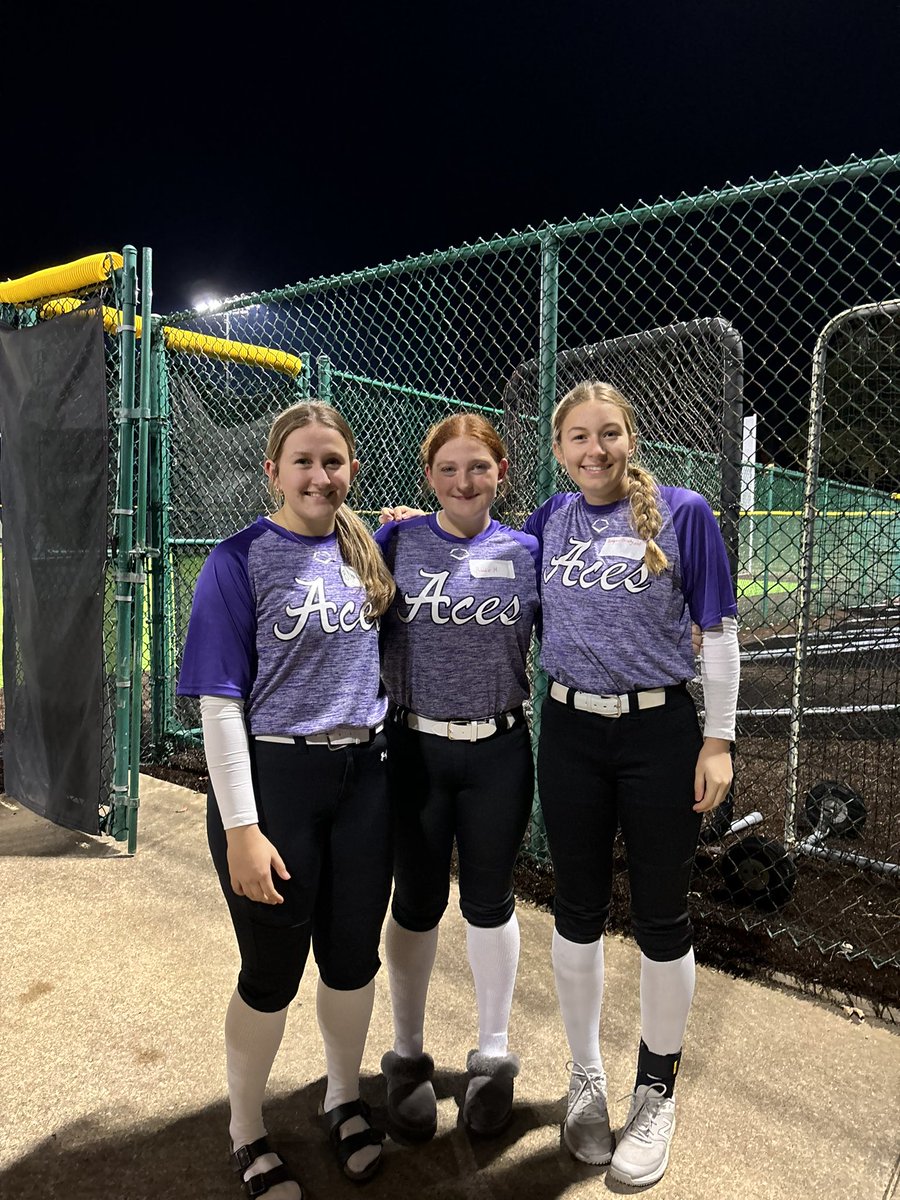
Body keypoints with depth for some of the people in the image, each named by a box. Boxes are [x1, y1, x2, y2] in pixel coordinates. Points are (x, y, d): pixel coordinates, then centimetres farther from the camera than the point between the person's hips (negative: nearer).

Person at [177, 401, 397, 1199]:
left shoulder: (367, 550, 5)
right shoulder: (240, 561, -9)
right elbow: (221, 700, -11)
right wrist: (241, 828, -15)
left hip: (364, 775, 4)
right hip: (274, 778, -4)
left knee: (354, 954, 17)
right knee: (273, 971, 10)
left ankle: (345, 1099, 43)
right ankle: (247, 1133, 37)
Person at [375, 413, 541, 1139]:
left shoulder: (526, 553, 0)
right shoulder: (396, 542, -3)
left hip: (498, 752, 1)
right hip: (414, 748, 0)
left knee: (489, 902, 15)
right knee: (417, 904, 14)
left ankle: (494, 1053, 38)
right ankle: (409, 1055, 37)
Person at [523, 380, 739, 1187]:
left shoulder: (683, 514, -6)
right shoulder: (549, 521, 4)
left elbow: (718, 632, -3)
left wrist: (719, 740, -6)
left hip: (661, 733, -2)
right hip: (571, 732, 3)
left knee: (660, 916, 10)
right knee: (579, 909, 13)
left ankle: (657, 1090, 33)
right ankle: (587, 1078, 36)